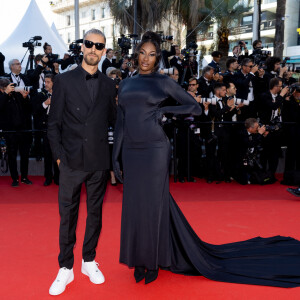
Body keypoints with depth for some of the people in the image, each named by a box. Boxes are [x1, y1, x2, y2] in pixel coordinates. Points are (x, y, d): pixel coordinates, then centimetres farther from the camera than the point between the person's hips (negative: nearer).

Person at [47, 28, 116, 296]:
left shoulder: (108, 85, 8)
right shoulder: (64, 81, 1)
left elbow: (111, 120, 12)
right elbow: (53, 123, 1)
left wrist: (110, 156, 4)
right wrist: (59, 155, -5)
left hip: (99, 162, 2)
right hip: (72, 161, -2)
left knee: (95, 213, 12)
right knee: (68, 215, 6)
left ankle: (89, 261, 30)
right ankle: (66, 268, 21)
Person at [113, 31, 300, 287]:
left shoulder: (163, 82, -1)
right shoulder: (126, 83, 12)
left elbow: (196, 107, -1)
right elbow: (120, 121, 12)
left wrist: (164, 110, -11)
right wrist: (115, 153, 8)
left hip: (154, 150, -4)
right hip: (131, 151, 5)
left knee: (154, 204, 4)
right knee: (133, 205, 10)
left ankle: (154, 260, 23)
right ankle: (139, 259, 28)